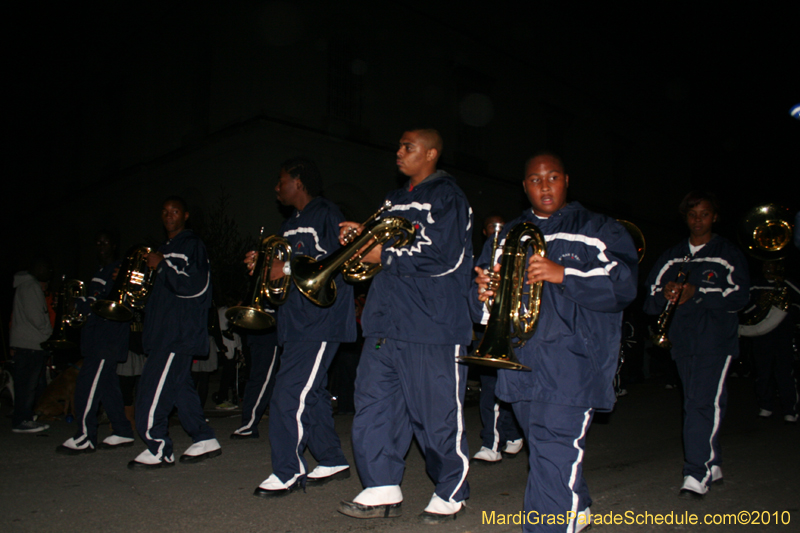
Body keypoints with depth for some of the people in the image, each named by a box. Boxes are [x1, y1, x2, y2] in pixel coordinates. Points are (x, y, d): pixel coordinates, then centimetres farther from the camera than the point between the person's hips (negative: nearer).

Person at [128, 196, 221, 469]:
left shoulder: (192, 245, -5)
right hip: (164, 330, 9)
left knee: (154, 386, -11)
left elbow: (195, 285, -18)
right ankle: (204, 440, 14)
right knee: (179, 385, 8)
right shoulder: (165, 249, 23)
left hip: (181, 331, -9)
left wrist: (162, 266, -17)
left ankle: (158, 449, -2)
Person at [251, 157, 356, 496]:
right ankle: (333, 461, 22)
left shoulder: (326, 214, -5)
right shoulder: (290, 225, 23)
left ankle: (287, 472, -1)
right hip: (297, 321, 9)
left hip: (320, 321, -9)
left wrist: (288, 269, -18)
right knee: (311, 393, 11)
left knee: (290, 394, -11)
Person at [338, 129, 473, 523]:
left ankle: (451, 493, 20)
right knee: (373, 402, 6)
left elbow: (444, 257, -15)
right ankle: (383, 490, 18)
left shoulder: (447, 197, -3)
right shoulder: (395, 200, 22)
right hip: (387, 320, 8)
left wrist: (385, 256, -11)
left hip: (432, 323, -7)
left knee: (438, 413, 1)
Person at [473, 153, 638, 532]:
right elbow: (483, 309, 15)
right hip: (521, 361, 5)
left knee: (554, 455, -15)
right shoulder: (507, 236, 18)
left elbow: (623, 284, -8)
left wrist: (564, 274, -21)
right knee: (542, 449, 17)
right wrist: (484, 294, -10)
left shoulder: (596, 230, 6)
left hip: (570, 361, -5)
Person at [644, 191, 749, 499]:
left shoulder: (728, 254, 4)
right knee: (695, 404, 11)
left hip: (716, 339, -4)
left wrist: (697, 292, -19)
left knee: (704, 403, -15)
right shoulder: (672, 257, 15)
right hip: (683, 340, 5)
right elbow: (650, 295, 10)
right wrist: (665, 294, -13)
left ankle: (697, 474, -12)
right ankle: (712, 465, 25)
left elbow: (739, 295, -7)